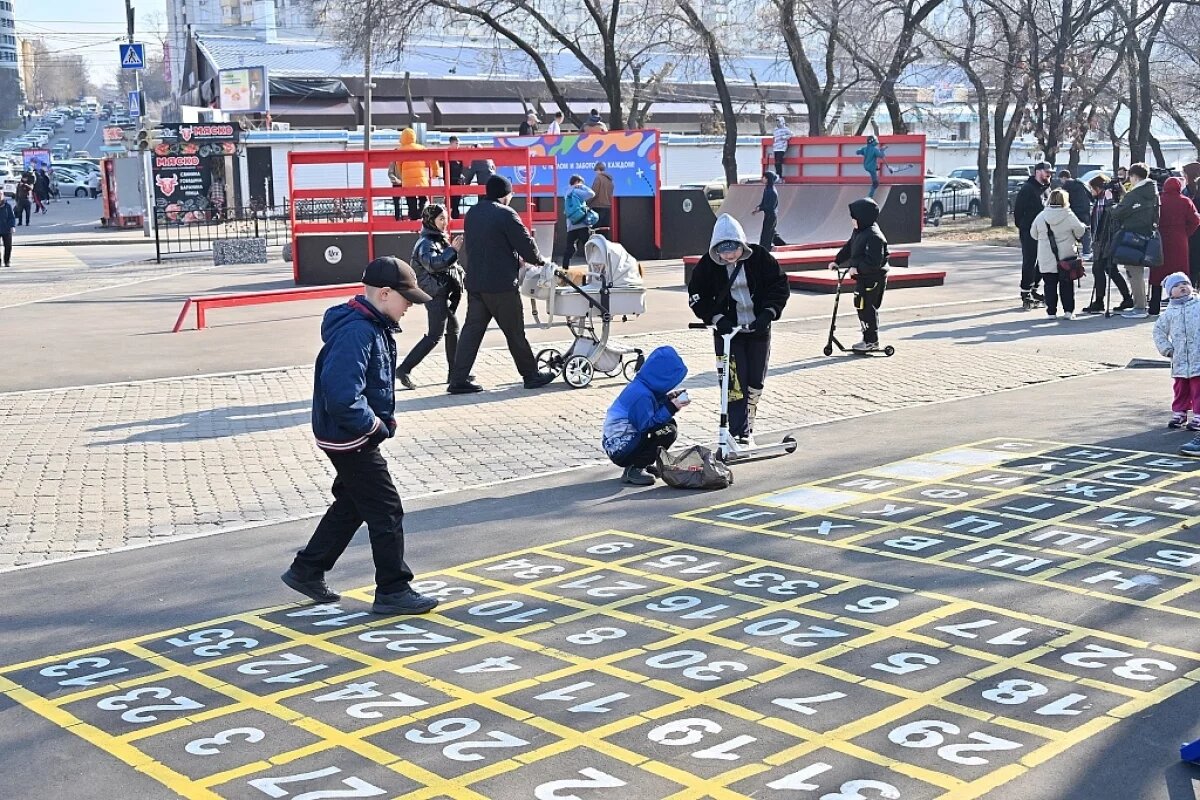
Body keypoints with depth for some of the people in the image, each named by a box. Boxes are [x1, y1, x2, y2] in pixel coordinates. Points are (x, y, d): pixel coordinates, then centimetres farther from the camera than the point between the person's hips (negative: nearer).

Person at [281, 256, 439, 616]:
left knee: (351, 505, 20)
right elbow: (341, 394, -33)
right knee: (386, 512, -2)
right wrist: (375, 425, -20)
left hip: (351, 437, 10)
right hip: (350, 439, -10)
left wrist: (382, 418, 7)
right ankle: (393, 591, 8)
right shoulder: (356, 332, -24)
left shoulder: (373, 326, 8)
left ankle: (306, 571, 31)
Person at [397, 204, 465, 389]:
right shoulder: (425, 243, -13)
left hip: (444, 292, 10)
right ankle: (404, 370, -12)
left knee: (453, 330, 14)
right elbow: (432, 263, -32)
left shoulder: (439, 240, 17)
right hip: (435, 293, -10)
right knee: (435, 336, -11)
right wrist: (452, 250, -35)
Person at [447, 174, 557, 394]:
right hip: (501, 285, -7)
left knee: (472, 329, 6)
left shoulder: (472, 213, 11)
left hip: (475, 283, 7)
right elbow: (526, 243, -12)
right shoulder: (505, 214, -13)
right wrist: (539, 261, 9)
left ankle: (458, 379, 1)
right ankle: (531, 375, 16)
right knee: (515, 332, 4)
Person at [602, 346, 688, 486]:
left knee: (670, 424, 11)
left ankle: (637, 465, 11)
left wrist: (668, 398, 4)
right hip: (619, 450, -10)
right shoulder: (641, 394, -23)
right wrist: (670, 407, -21)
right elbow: (647, 425, -24)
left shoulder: (642, 386, 6)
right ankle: (633, 471, -10)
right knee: (668, 432, -18)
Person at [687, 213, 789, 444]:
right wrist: (717, 319, -15)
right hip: (727, 330, -2)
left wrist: (768, 313, -16)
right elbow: (697, 297, -2)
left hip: (758, 329, 2)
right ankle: (739, 433, -8)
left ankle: (746, 424, 29)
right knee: (734, 382, -11)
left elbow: (780, 287, -2)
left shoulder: (760, 258, -8)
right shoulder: (708, 265, -8)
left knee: (756, 382, 10)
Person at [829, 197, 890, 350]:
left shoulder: (873, 236, -21)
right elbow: (848, 248, 21)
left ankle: (872, 341, 1)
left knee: (866, 308, -7)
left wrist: (857, 268, -28)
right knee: (862, 307, 14)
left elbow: (873, 261, -26)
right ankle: (868, 339, 22)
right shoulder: (858, 232, 11)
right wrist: (837, 261, 13)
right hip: (863, 278, 10)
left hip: (873, 279, -10)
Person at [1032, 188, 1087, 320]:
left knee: (1050, 285, 6)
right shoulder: (1069, 215, -8)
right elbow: (1080, 231, -8)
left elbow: (1034, 235, 6)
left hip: (1047, 259, 1)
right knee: (1066, 284, 8)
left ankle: (1051, 311, 5)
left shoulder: (1041, 216, -1)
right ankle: (1068, 311, 8)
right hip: (1066, 258, -1)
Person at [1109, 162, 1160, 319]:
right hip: (1147, 234, 9)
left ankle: (1140, 308, -5)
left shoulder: (1134, 194, -17)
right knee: (1138, 272, 17)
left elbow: (1117, 213, -15)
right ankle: (1140, 305, 22)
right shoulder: (1153, 192, 9)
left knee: (1134, 272, -4)